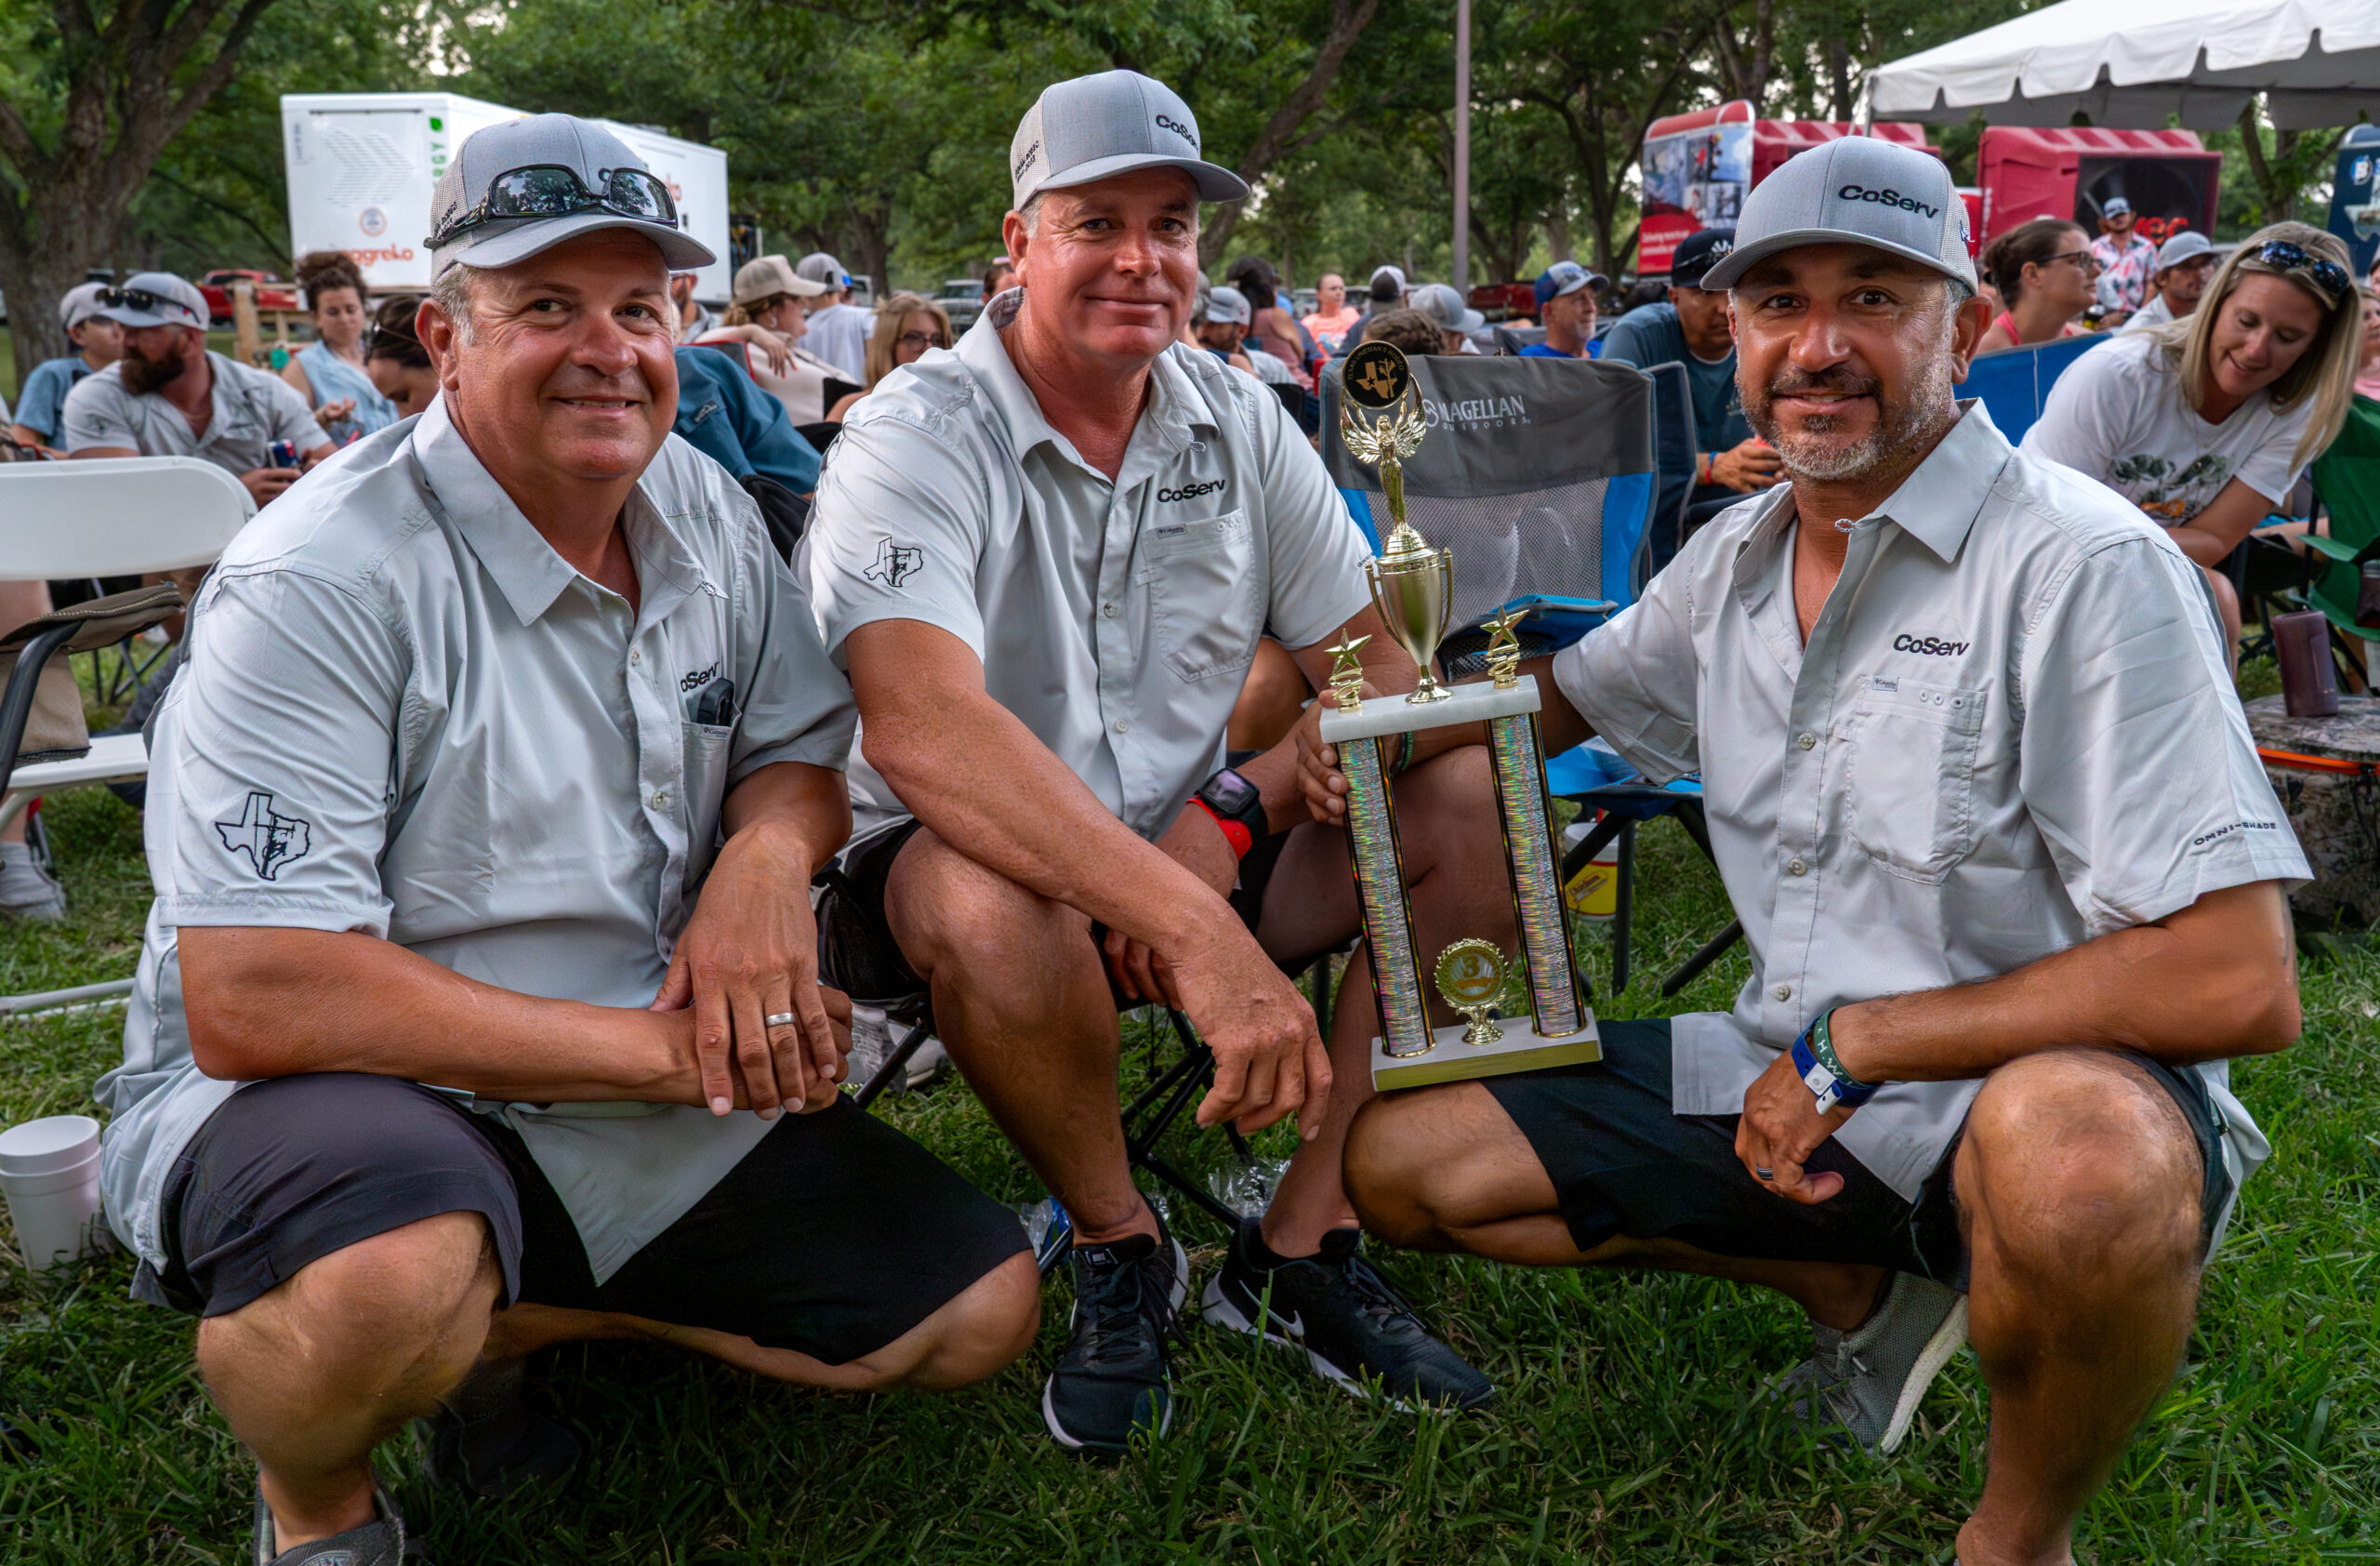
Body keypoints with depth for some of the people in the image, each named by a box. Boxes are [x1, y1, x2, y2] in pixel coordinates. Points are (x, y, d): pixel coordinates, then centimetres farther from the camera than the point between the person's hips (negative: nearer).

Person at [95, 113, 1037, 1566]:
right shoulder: (322, 584, -20)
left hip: (650, 1101, 7)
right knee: (388, 1286, -41)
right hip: (351, 1096, -7)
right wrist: (666, 1050, -25)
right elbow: (249, 1001, -26)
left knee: (980, 1309, 1)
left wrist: (766, 855, -15)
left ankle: (505, 1328, 11)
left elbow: (805, 750, 13)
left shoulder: (706, 512, 3)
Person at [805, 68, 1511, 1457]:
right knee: (986, 896, -38)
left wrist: (1228, 817, -20)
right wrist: (1194, 928, -43)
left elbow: (1382, 676, -1)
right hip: (989, 866, -5)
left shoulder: (1240, 423, 3)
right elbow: (924, 731, -35)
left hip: (1198, 866, 5)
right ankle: (1119, 1244, -8)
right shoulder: (918, 441, -17)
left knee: (1468, 795, -13)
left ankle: (1301, 1246, -8)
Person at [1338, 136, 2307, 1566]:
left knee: (2080, 1159, -42)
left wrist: (1853, 1044, -20)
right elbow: (1564, 697, 23)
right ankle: (1861, 1281, 15)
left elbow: (2240, 983, -25)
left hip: (2043, 1086, -7)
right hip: (1792, 1090, 7)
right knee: (1397, 1158, 4)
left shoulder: (2083, 566, -19)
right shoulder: (1735, 559, 4)